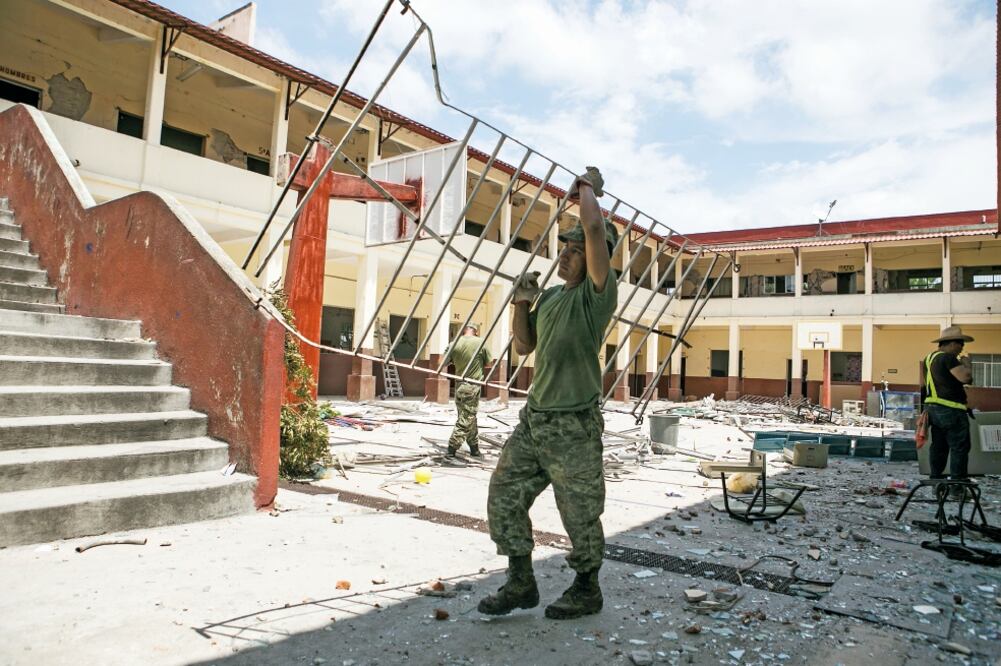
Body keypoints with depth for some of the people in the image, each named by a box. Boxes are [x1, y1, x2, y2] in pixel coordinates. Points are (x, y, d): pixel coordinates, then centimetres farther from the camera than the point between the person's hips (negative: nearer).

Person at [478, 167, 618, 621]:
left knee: (580, 515, 5)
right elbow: (524, 346, 19)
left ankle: (586, 590, 27)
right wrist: (522, 304, 4)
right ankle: (521, 583, 24)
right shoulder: (550, 296, 14)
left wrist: (588, 186, -5)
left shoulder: (597, 293, -9)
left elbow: (595, 228, -23)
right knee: (504, 494, 9)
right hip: (533, 418, 8)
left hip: (574, 426, -7)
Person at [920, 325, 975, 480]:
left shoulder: (929, 358, 15)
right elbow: (965, 377, -23)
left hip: (933, 408, 9)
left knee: (939, 446, 15)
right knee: (959, 447, -3)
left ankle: (936, 476, 19)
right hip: (950, 409, -9)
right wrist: (966, 363, -5)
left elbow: (923, 384, 22)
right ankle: (958, 479, -2)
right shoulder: (948, 358, -15)